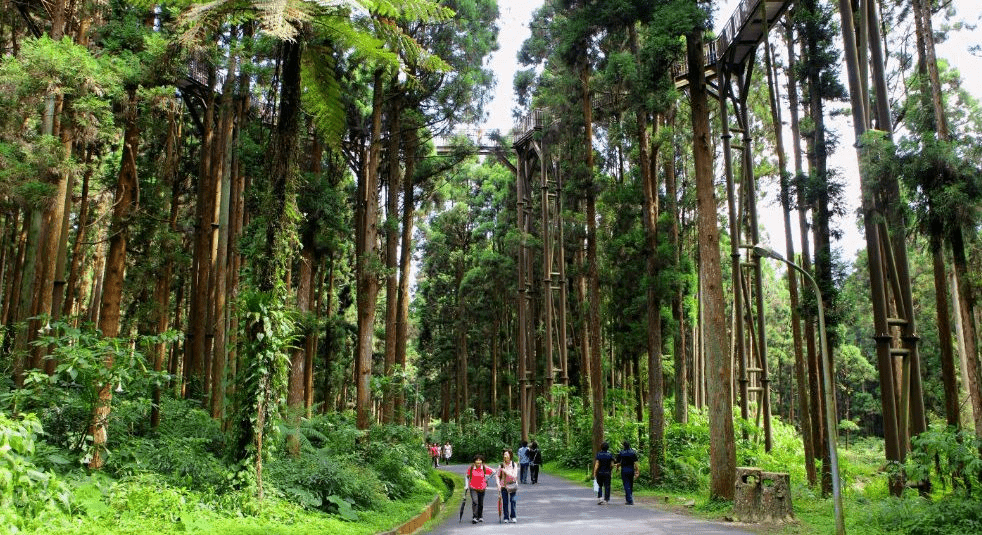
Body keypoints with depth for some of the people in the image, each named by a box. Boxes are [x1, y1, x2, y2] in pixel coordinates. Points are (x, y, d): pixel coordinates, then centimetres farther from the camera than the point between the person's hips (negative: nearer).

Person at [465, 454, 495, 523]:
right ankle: (474, 518, -16)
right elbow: (467, 477, 9)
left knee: (481, 503, 11)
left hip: (482, 488, 2)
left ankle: (480, 517, 29)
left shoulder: (484, 468, -5)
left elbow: (493, 471, 10)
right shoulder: (471, 468, -6)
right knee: (475, 502, -17)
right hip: (473, 488, -2)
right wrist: (466, 485, 6)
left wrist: (486, 478, 10)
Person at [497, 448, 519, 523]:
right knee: (505, 502, 1)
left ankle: (513, 517, 9)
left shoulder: (514, 464, -3)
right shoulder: (501, 465, 1)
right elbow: (498, 476, 8)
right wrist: (498, 484, -4)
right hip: (503, 486, 1)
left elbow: (514, 476, -11)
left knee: (512, 501, -5)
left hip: (512, 485, -1)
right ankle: (506, 518, 12)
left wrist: (505, 471, -19)